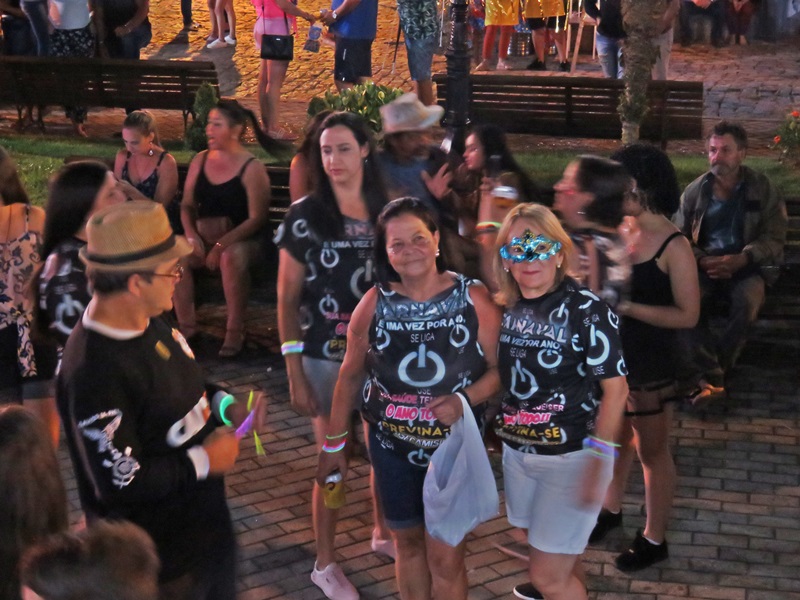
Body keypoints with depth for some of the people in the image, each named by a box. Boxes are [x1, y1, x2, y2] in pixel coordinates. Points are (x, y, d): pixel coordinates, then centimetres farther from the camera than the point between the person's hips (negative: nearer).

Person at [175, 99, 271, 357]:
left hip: (239, 241, -4)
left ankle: (235, 331, -23)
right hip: (203, 237, 5)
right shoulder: (200, 160, 8)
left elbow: (257, 218, -12)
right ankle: (186, 326, -12)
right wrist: (191, 235, -10)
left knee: (232, 258, -39)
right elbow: (187, 205, 10)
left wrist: (222, 244, -20)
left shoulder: (252, 168, -8)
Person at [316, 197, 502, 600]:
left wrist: (466, 399, -27)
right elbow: (351, 374, 3)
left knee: (445, 555, 0)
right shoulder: (374, 303, -7)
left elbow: (500, 368, -9)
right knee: (407, 540, 17)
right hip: (391, 444, 2)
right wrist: (334, 442, 6)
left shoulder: (474, 298, -12)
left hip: (454, 445, -2)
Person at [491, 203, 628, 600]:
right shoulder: (505, 309, 1)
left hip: (572, 456, -6)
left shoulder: (588, 310, -16)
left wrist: (597, 462, -19)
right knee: (561, 558, 22)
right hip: (517, 452, 6)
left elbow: (615, 389, -15)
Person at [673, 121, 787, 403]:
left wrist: (742, 259, -20)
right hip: (704, 266, 1)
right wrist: (703, 261, -13)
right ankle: (710, 376, -36)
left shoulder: (764, 189, 2)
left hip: (747, 267, -1)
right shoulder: (694, 190, 7)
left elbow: (774, 238, -1)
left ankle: (705, 375, -23)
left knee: (748, 302, -35)